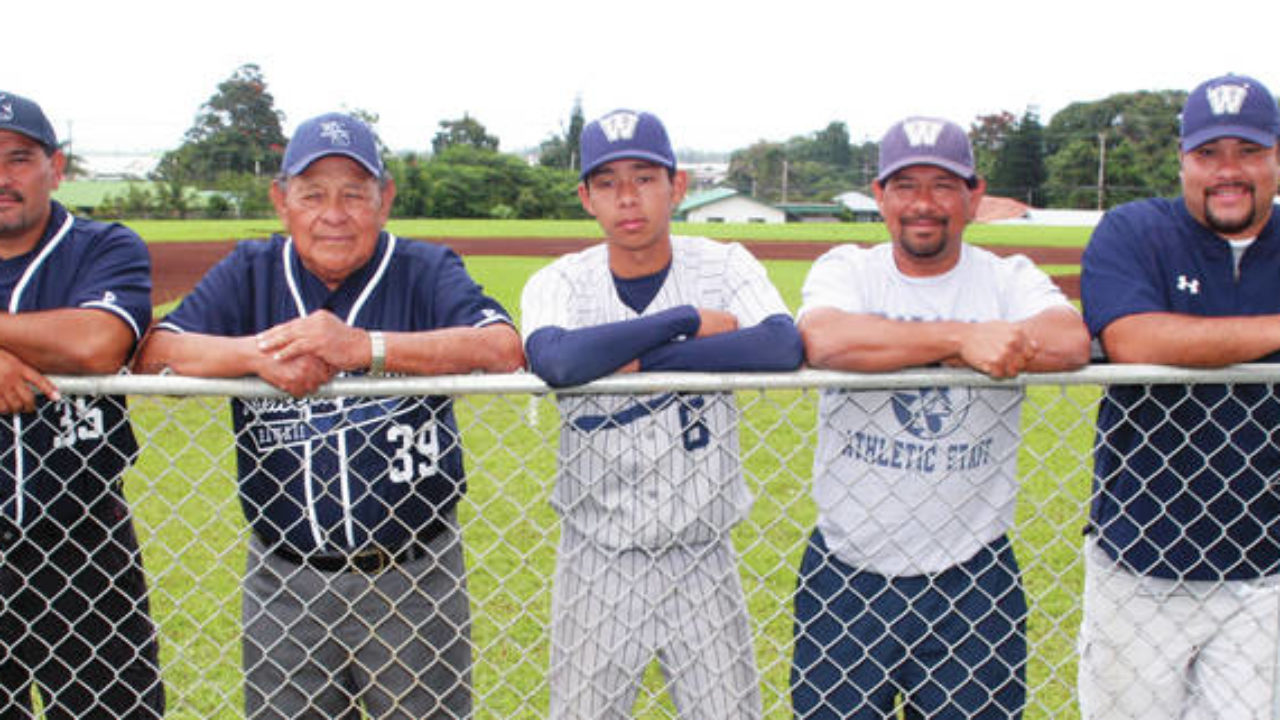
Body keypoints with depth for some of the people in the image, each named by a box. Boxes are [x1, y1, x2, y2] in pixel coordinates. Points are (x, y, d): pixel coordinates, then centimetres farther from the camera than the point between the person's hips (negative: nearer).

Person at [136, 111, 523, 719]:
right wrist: (260, 353, -25)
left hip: (412, 575, -2)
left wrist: (364, 347, -31)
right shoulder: (249, 274, 6)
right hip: (283, 578, 2)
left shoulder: (426, 270, -3)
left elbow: (504, 348, -22)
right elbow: (153, 350, -7)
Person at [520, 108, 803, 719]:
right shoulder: (559, 283, -5)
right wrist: (688, 320, -22)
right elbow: (556, 360, -29)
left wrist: (641, 362, -23)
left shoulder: (726, 266, -3)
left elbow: (783, 346, -24)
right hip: (596, 562, 0)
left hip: (703, 560, 0)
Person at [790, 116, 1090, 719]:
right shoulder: (846, 269, 1)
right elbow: (824, 341, -23)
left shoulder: (1008, 278, 3)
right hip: (845, 575, 0)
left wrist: (902, 345, -19)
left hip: (973, 582, 1)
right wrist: (959, 338, -27)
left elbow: (1071, 342, -20)